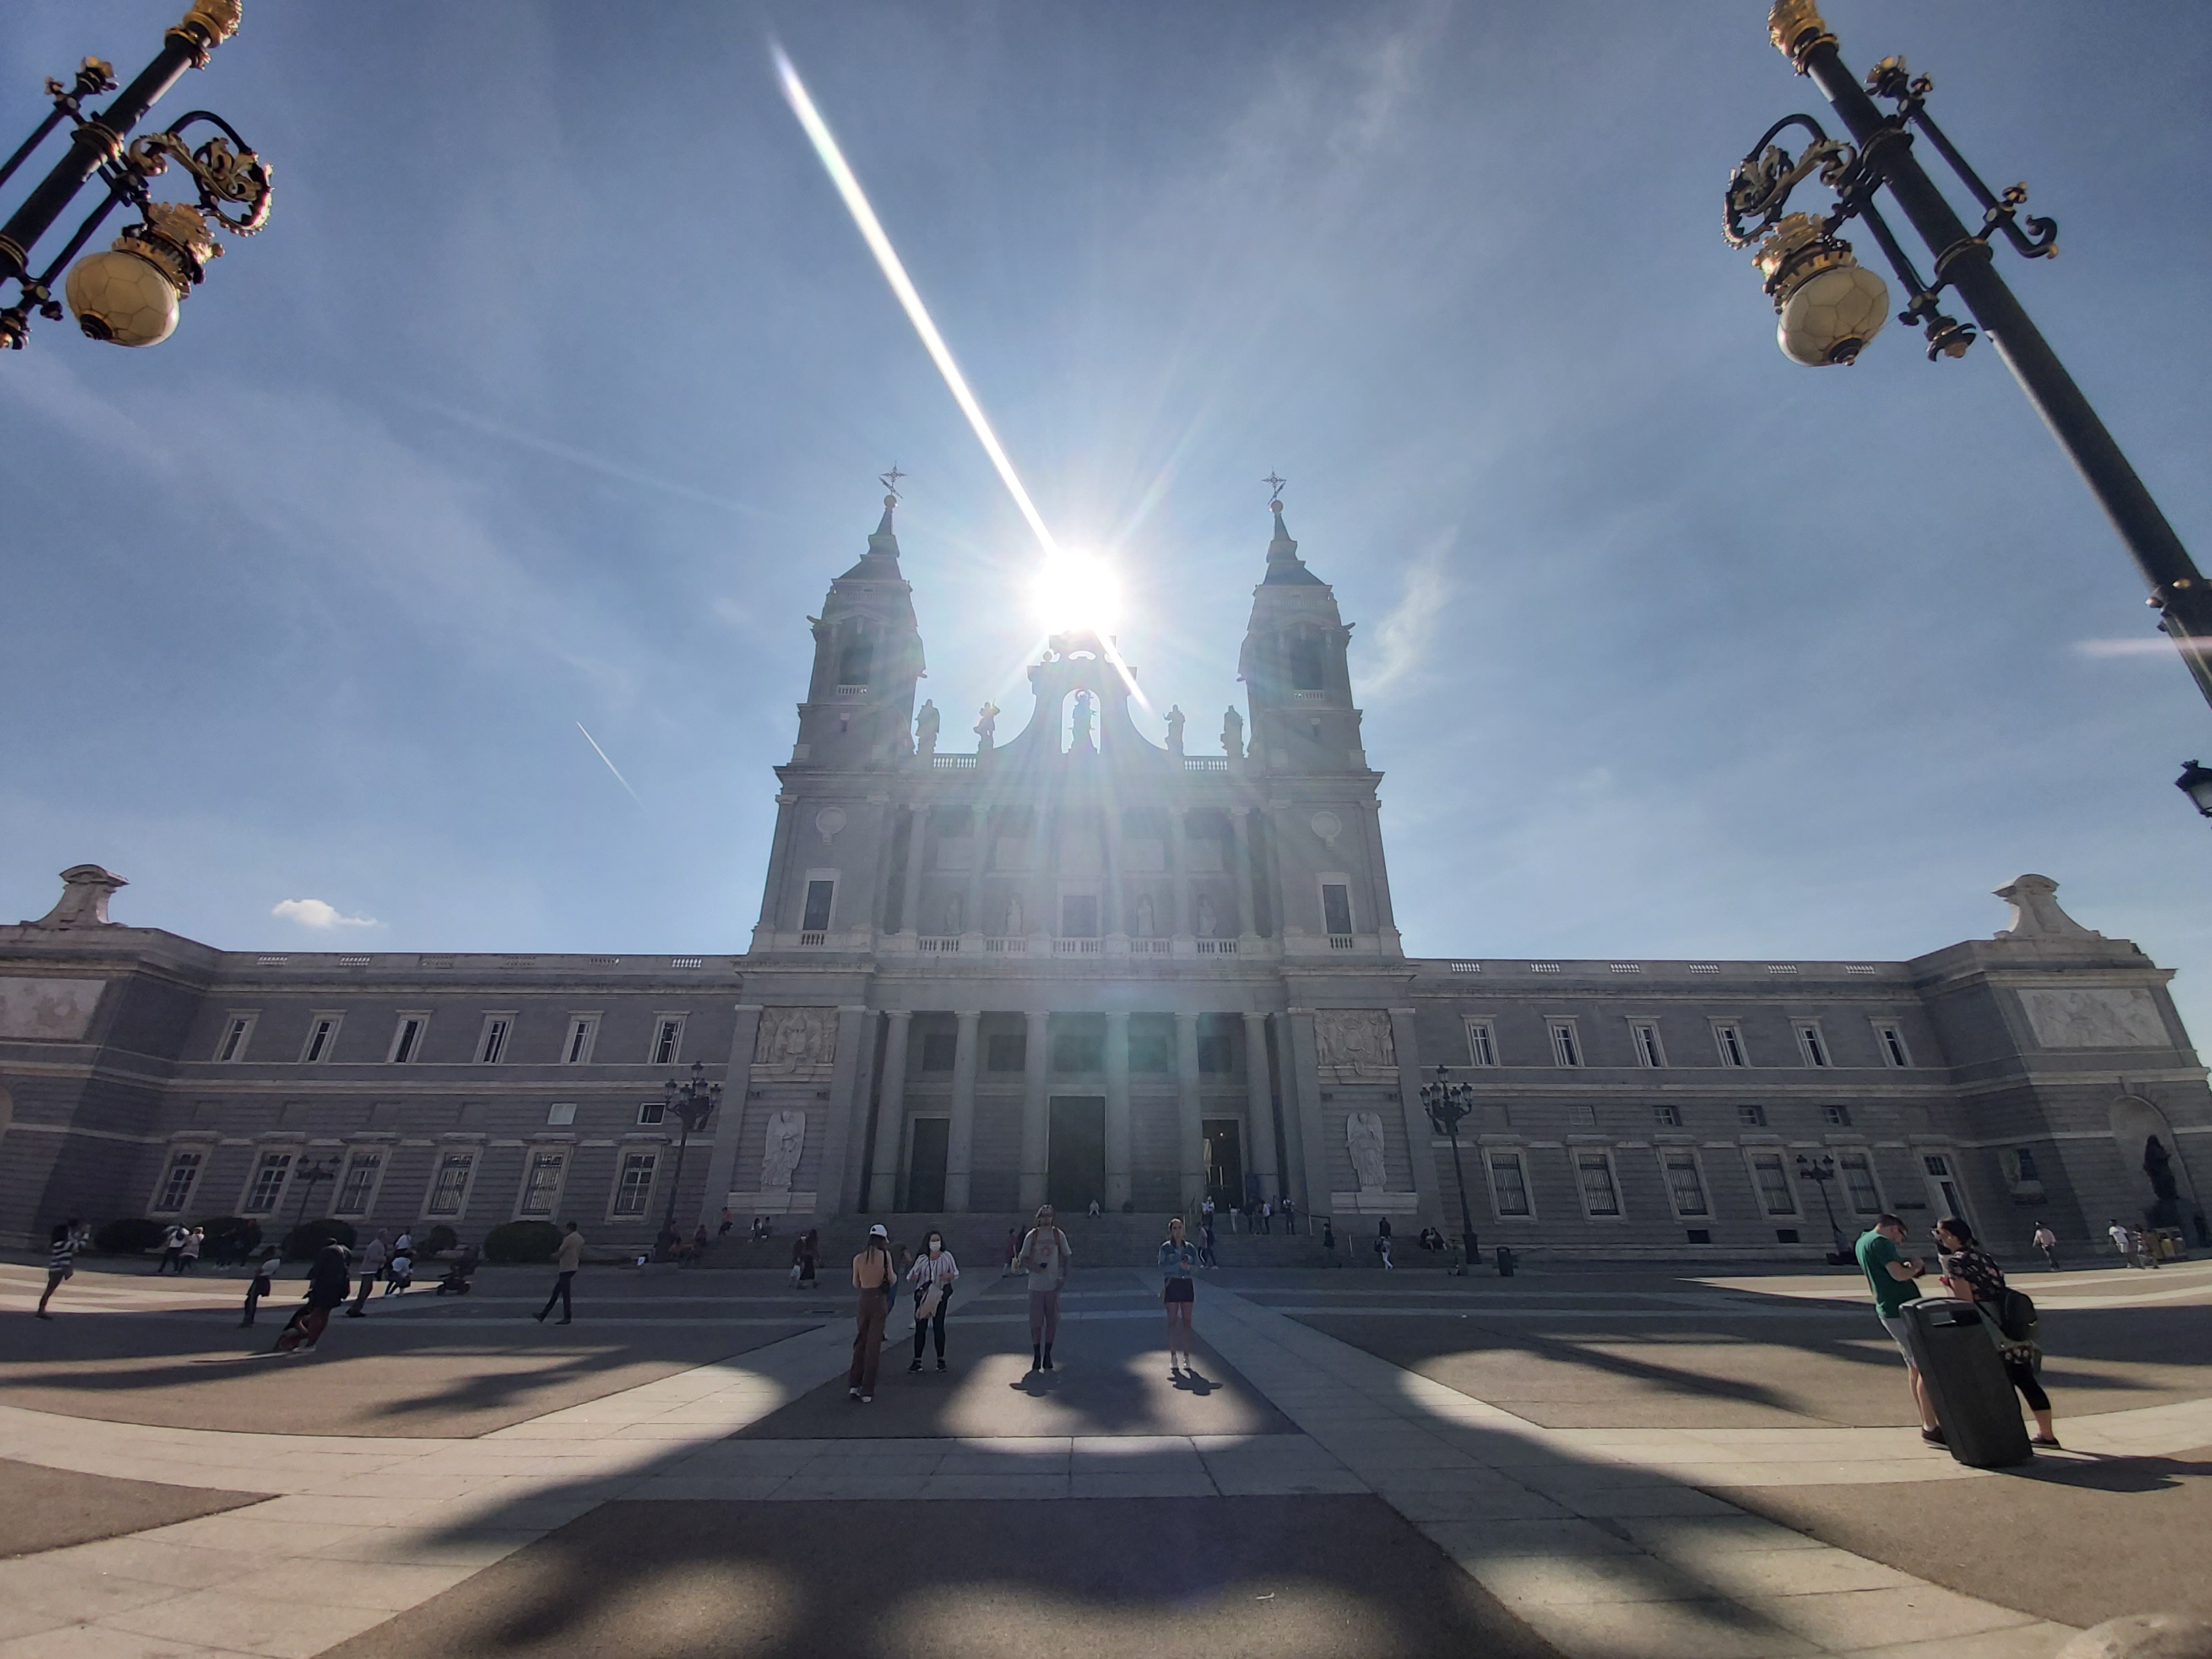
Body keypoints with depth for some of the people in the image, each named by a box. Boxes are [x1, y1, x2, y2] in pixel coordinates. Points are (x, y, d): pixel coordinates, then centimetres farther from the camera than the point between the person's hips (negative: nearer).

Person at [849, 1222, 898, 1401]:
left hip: (863, 1301, 3)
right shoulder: (885, 1255, -8)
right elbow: (892, 1280, -5)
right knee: (874, 1345, 4)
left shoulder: (858, 1258, 2)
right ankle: (867, 1393, 8)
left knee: (860, 1342, 18)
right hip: (879, 1301, -3)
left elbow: (856, 1284, 11)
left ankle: (854, 1386, 14)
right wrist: (894, 1273, 16)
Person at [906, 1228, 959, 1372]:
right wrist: (912, 1278, -24)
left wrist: (949, 1275, -17)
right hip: (923, 1295, 1)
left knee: (939, 1327, 3)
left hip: (940, 1296, -1)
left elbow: (956, 1273, 5)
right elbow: (912, 1277, 0)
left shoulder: (947, 1256, -1)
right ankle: (917, 1361, 8)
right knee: (920, 1327, 0)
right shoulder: (922, 1259, -1)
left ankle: (941, 1360, 15)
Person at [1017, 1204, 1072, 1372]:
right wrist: (1033, 1267, -16)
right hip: (1036, 1285, -1)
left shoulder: (1059, 1235, 2)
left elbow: (1065, 1256, 7)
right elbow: (1023, 1258, 3)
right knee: (1036, 1322, 2)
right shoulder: (1032, 1236, 0)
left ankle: (1047, 1355, 19)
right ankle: (1036, 1356, 15)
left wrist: (1064, 1276, -3)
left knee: (1052, 1322, 5)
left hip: (1053, 1285, 1)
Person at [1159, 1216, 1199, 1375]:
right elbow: (1162, 1268, -6)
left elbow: (1197, 1265, 8)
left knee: (1187, 1321, 5)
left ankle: (1187, 1355, 14)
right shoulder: (1165, 1248, 0)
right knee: (1172, 1321, -1)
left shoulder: (1190, 1248, 7)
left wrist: (1190, 1267, -13)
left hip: (1187, 1284, 3)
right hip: (1172, 1284, -2)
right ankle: (1173, 1356, 7)